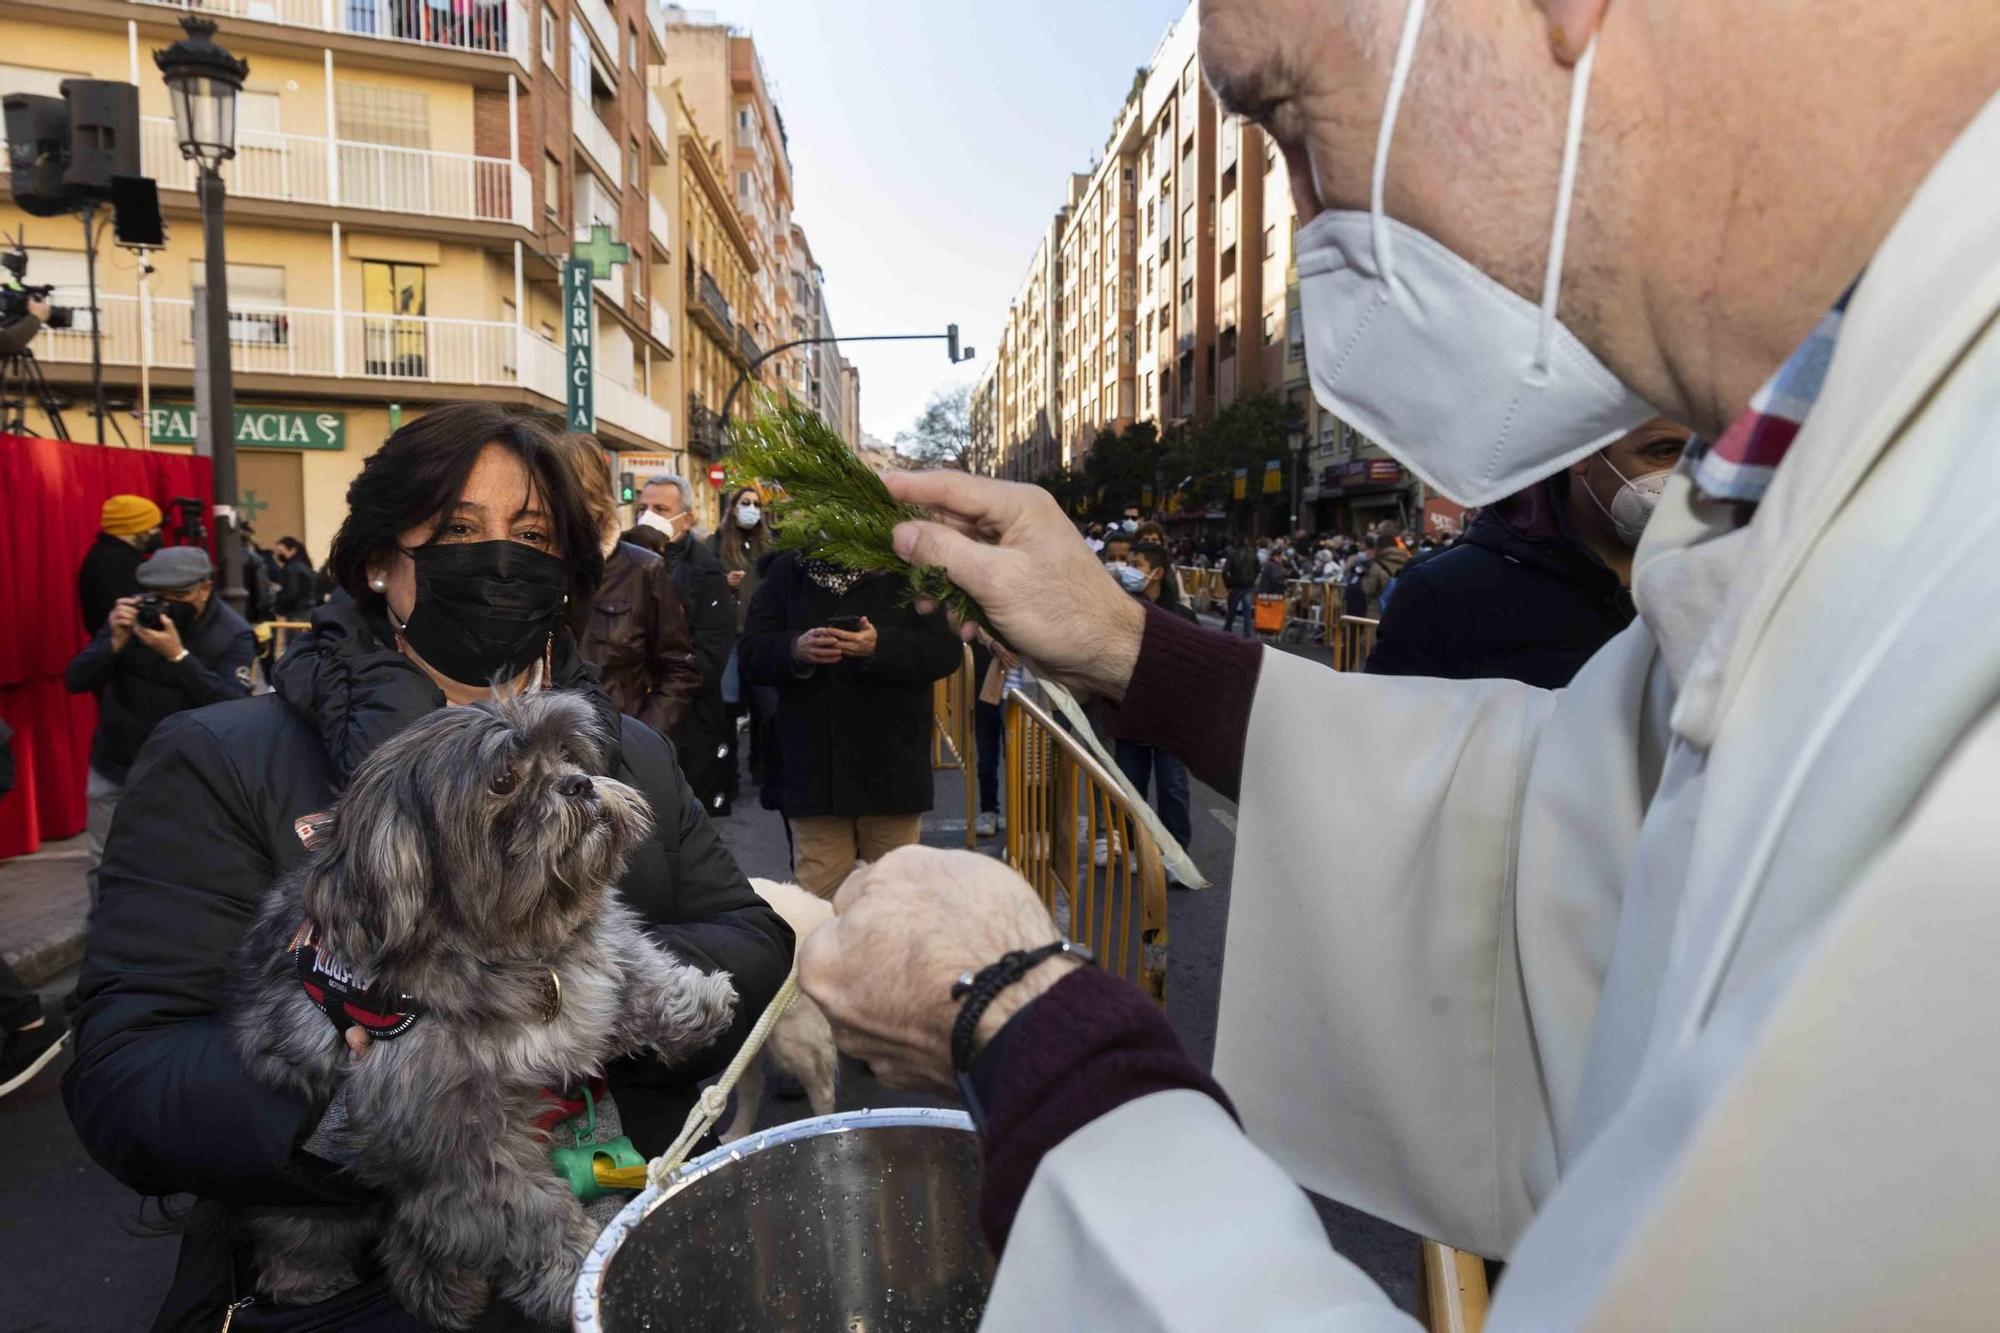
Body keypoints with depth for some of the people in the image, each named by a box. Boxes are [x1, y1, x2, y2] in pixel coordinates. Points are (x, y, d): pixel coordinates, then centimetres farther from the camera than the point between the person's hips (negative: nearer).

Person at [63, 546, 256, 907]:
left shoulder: (233, 634, -14)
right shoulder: (134, 614, -6)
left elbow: (233, 706, -27)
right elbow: (74, 681, -6)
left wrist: (178, 656, -34)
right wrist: (116, 642, -23)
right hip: (113, 768, 4)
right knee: (104, 865, 14)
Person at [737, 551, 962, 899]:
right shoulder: (788, 570, 10)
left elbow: (946, 650, -7)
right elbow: (750, 653, 4)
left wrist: (880, 647, -23)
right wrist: (794, 650, -17)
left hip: (890, 765, -1)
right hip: (815, 768, 2)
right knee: (818, 898, 3)